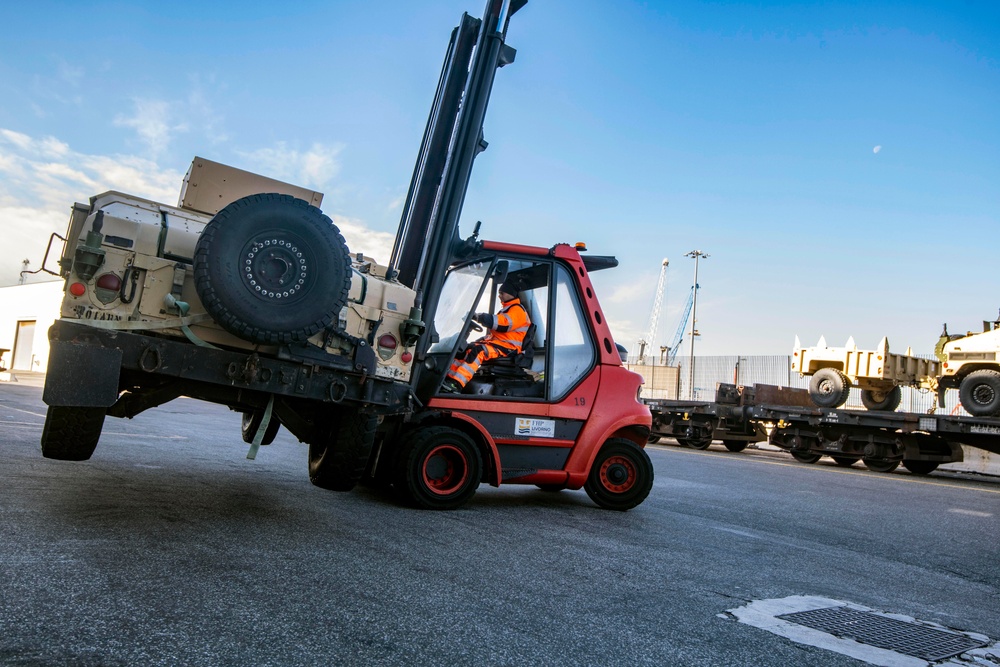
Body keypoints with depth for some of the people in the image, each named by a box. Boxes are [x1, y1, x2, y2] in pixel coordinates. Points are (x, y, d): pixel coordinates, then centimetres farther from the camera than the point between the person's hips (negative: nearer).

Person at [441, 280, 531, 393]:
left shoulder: (517, 310, -6)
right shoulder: (506, 309, 28)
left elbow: (504, 323, -23)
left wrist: (478, 316, -24)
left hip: (508, 347, -10)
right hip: (496, 341, 10)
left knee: (478, 351, -33)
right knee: (466, 349, -6)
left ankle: (456, 385, -45)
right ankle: (448, 379, -16)